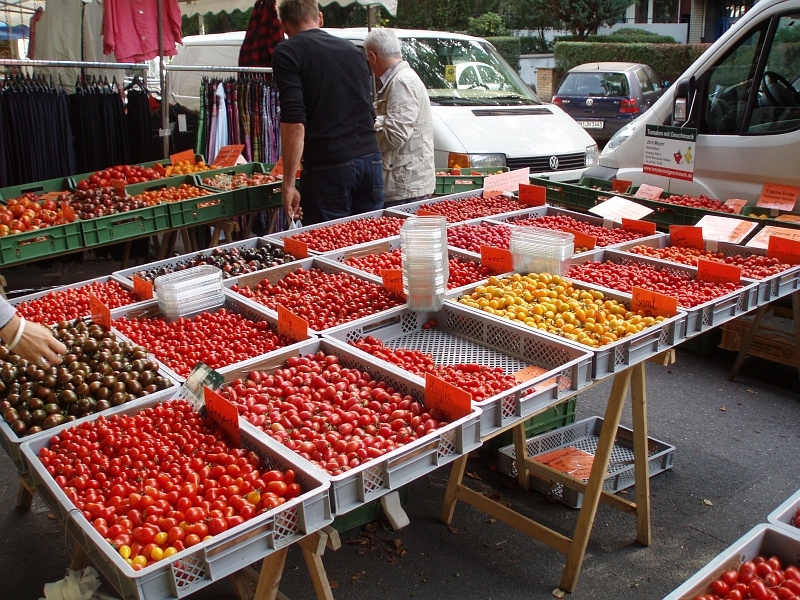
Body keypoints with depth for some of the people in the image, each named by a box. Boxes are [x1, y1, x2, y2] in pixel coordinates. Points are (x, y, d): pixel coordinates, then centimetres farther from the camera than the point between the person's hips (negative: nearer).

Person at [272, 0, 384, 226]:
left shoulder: (287, 53, -2)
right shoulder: (353, 50, 18)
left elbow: (294, 122, -13)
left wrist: (289, 184, -12)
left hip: (328, 166, -6)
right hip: (371, 160, 6)